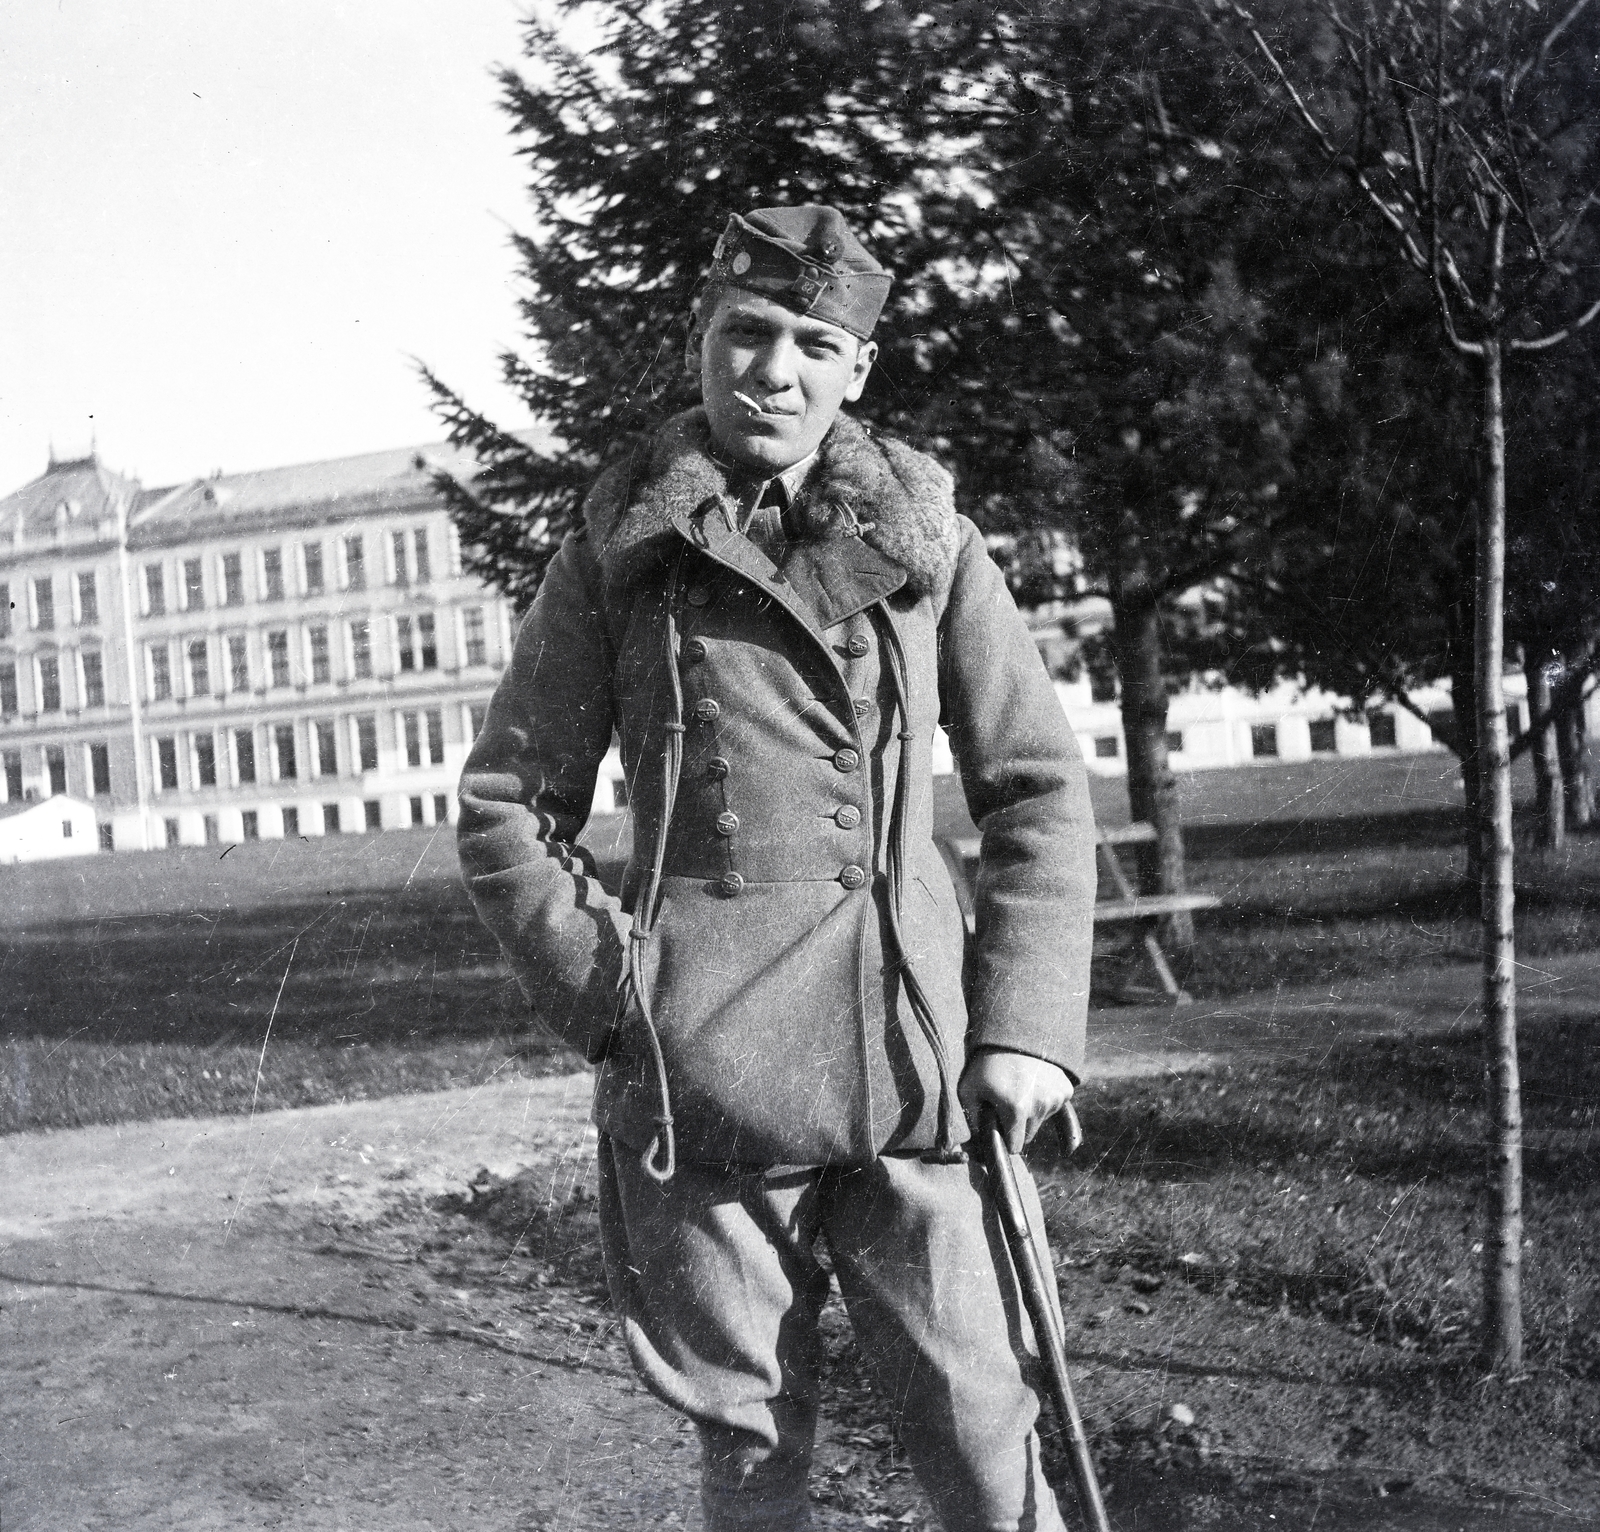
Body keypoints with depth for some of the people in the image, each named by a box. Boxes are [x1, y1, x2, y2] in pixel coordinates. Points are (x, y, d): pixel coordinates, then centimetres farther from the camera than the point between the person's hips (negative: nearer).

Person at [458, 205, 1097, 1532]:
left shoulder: (926, 541, 4)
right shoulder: (619, 554, 4)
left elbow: (1040, 787, 6)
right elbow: (508, 808, 8)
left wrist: (1030, 1024, -3)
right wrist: (613, 993, -4)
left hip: (915, 1057, 0)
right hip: (700, 1069, 0)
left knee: (982, 1420, -1)